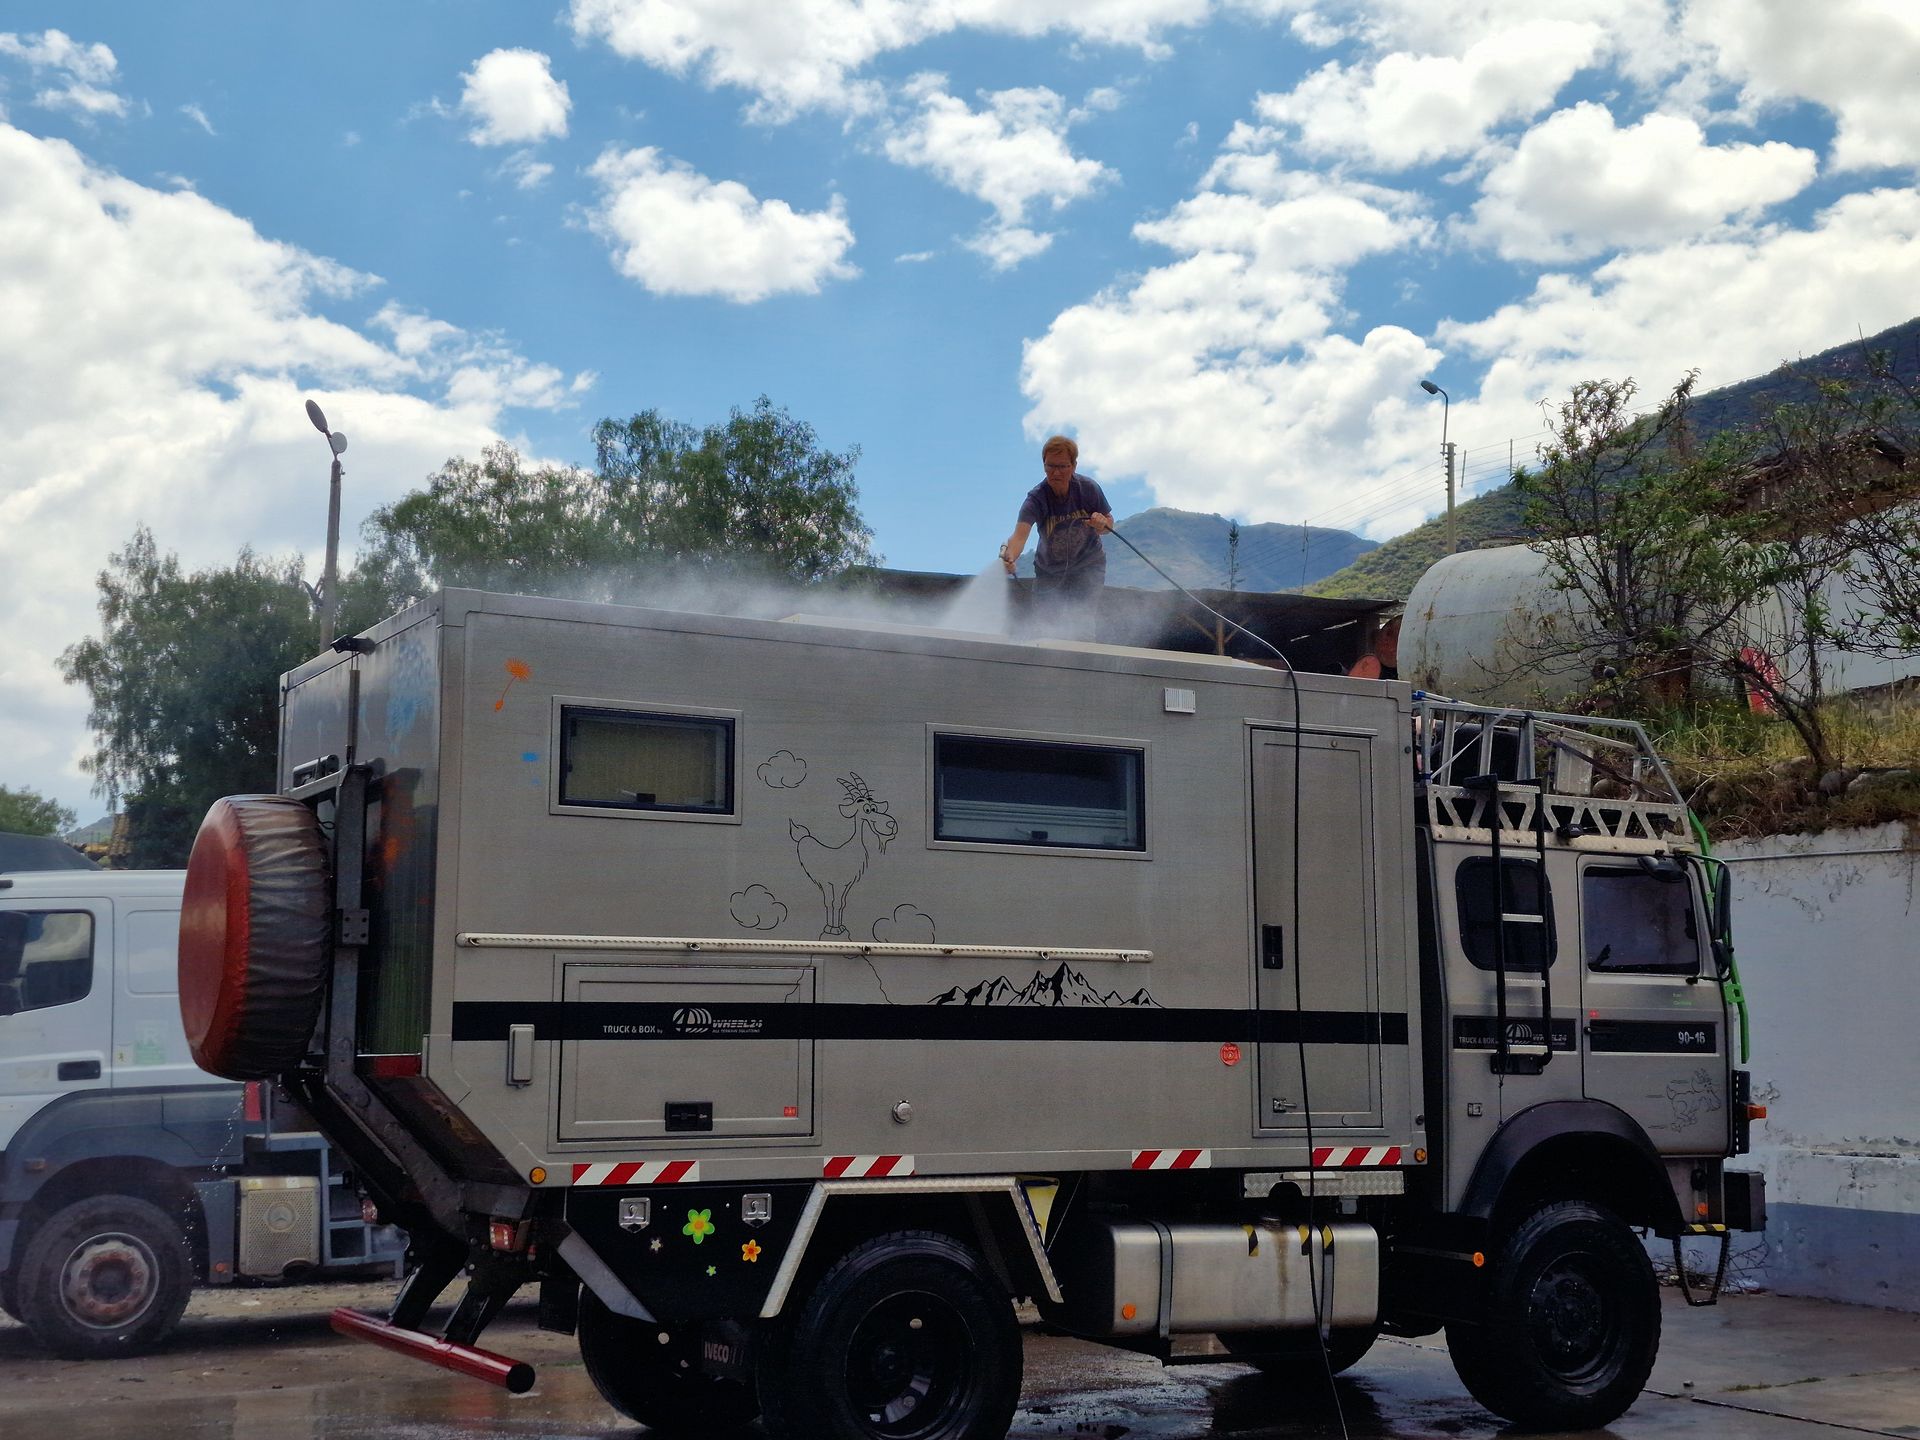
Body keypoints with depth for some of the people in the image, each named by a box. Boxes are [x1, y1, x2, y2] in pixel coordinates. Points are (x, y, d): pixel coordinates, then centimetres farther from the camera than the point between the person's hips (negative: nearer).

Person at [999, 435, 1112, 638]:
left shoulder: (1089, 489, -17)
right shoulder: (1036, 499, -24)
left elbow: (1109, 523, -4)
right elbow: (1020, 534, -39)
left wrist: (1102, 524, -29)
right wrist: (1009, 557, -62)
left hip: (1088, 566, 0)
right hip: (1049, 570, 0)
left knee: (1082, 627, -15)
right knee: (1048, 630, -1)